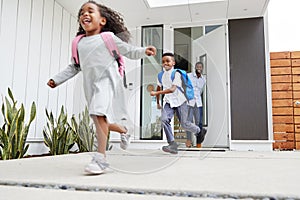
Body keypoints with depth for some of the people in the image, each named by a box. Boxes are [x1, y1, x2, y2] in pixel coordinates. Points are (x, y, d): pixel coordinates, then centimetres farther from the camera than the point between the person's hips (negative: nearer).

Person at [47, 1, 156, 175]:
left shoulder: (108, 37, 2)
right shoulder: (79, 43, 15)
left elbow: (129, 51, 2)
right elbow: (74, 67, 24)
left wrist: (144, 51, -17)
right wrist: (57, 79, 21)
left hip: (107, 80, -6)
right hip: (91, 85, 6)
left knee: (99, 114, -26)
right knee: (105, 122, 12)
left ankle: (101, 158, -25)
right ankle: (124, 130, 43)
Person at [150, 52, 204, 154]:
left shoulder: (176, 74, -16)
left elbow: (172, 89, -28)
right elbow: (159, 88, 18)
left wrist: (156, 93, -31)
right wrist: (157, 102, 22)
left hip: (180, 101, -4)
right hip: (168, 102, 4)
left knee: (184, 124, 1)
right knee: (164, 119, -20)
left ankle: (199, 131, 33)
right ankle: (172, 144, -15)